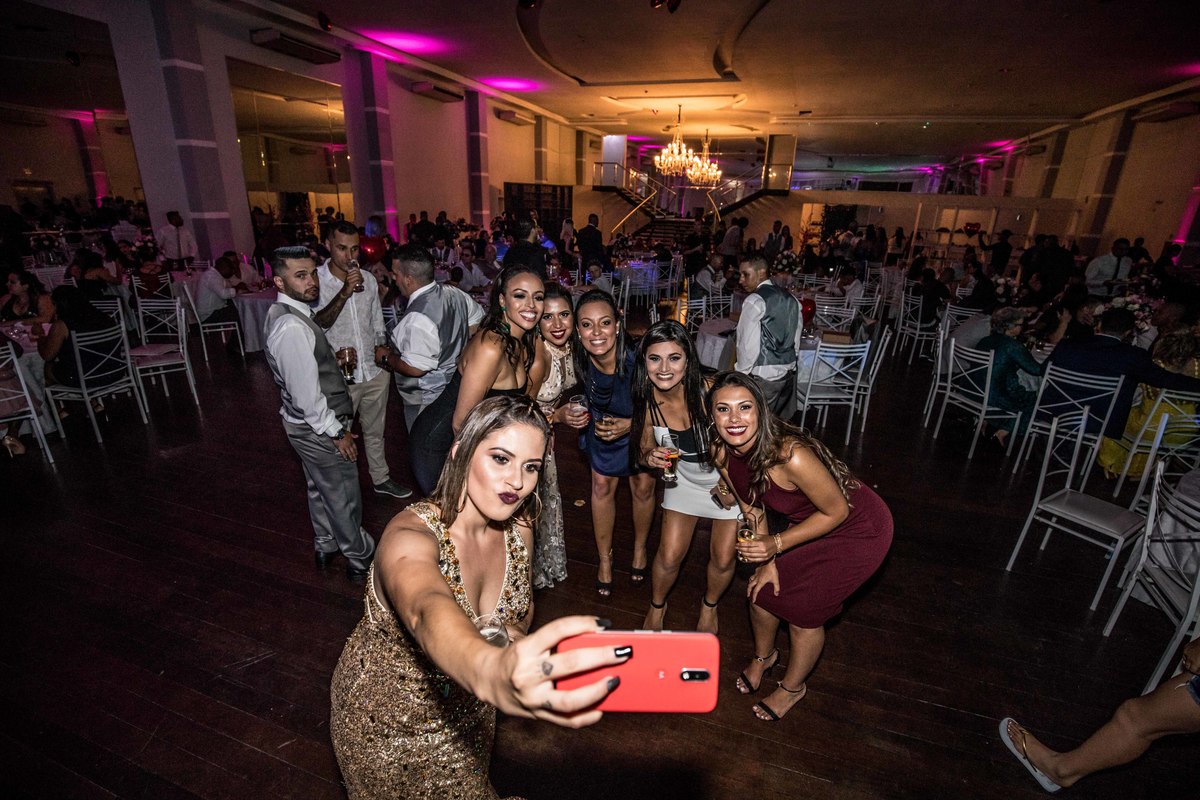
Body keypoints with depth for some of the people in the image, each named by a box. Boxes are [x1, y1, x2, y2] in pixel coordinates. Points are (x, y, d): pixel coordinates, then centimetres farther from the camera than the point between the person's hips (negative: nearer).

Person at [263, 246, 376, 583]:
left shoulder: (286, 313, 2)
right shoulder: (292, 327, -29)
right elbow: (306, 394, -27)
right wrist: (337, 432, -19)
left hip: (309, 424, 10)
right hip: (318, 428, -10)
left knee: (321, 488, 26)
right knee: (343, 496, 9)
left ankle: (325, 546, 47)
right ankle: (360, 558, 29)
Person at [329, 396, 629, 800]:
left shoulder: (517, 529, -16)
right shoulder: (410, 534, -36)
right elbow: (427, 612, -58)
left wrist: (514, 633, -19)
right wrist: (492, 672, -77)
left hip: (466, 706, 5)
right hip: (387, 713, -4)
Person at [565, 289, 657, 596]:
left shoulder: (638, 359, -38)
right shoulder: (579, 361, -27)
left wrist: (631, 424, -32)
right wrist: (573, 415, -22)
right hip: (603, 425, 2)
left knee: (643, 487, 11)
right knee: (602, 485, 7)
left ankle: (640, 547, 41)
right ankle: (605, 558, 31)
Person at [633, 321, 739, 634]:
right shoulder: (647, 400, -20)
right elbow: (644, 452, -5)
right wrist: (651, 458, -27)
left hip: (729, 479, -2)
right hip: (684, 480, 2)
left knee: (723, 559, 7)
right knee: (669, 556, 3)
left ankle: (709, 605, 43)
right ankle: (657, 607, 37)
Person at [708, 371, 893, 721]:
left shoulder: (791, 456, -39)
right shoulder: (723, 454, -18)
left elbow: (837, 511, -24)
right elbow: (752, 509, -3)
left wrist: (777, 544, -27)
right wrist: (766, 563, -1)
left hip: (860, 531, -6)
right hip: (808, 521, 6)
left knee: (803, 610, 1)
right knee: (762, 590, 9)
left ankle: (793, 687, 32)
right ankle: (764, 656, 43)